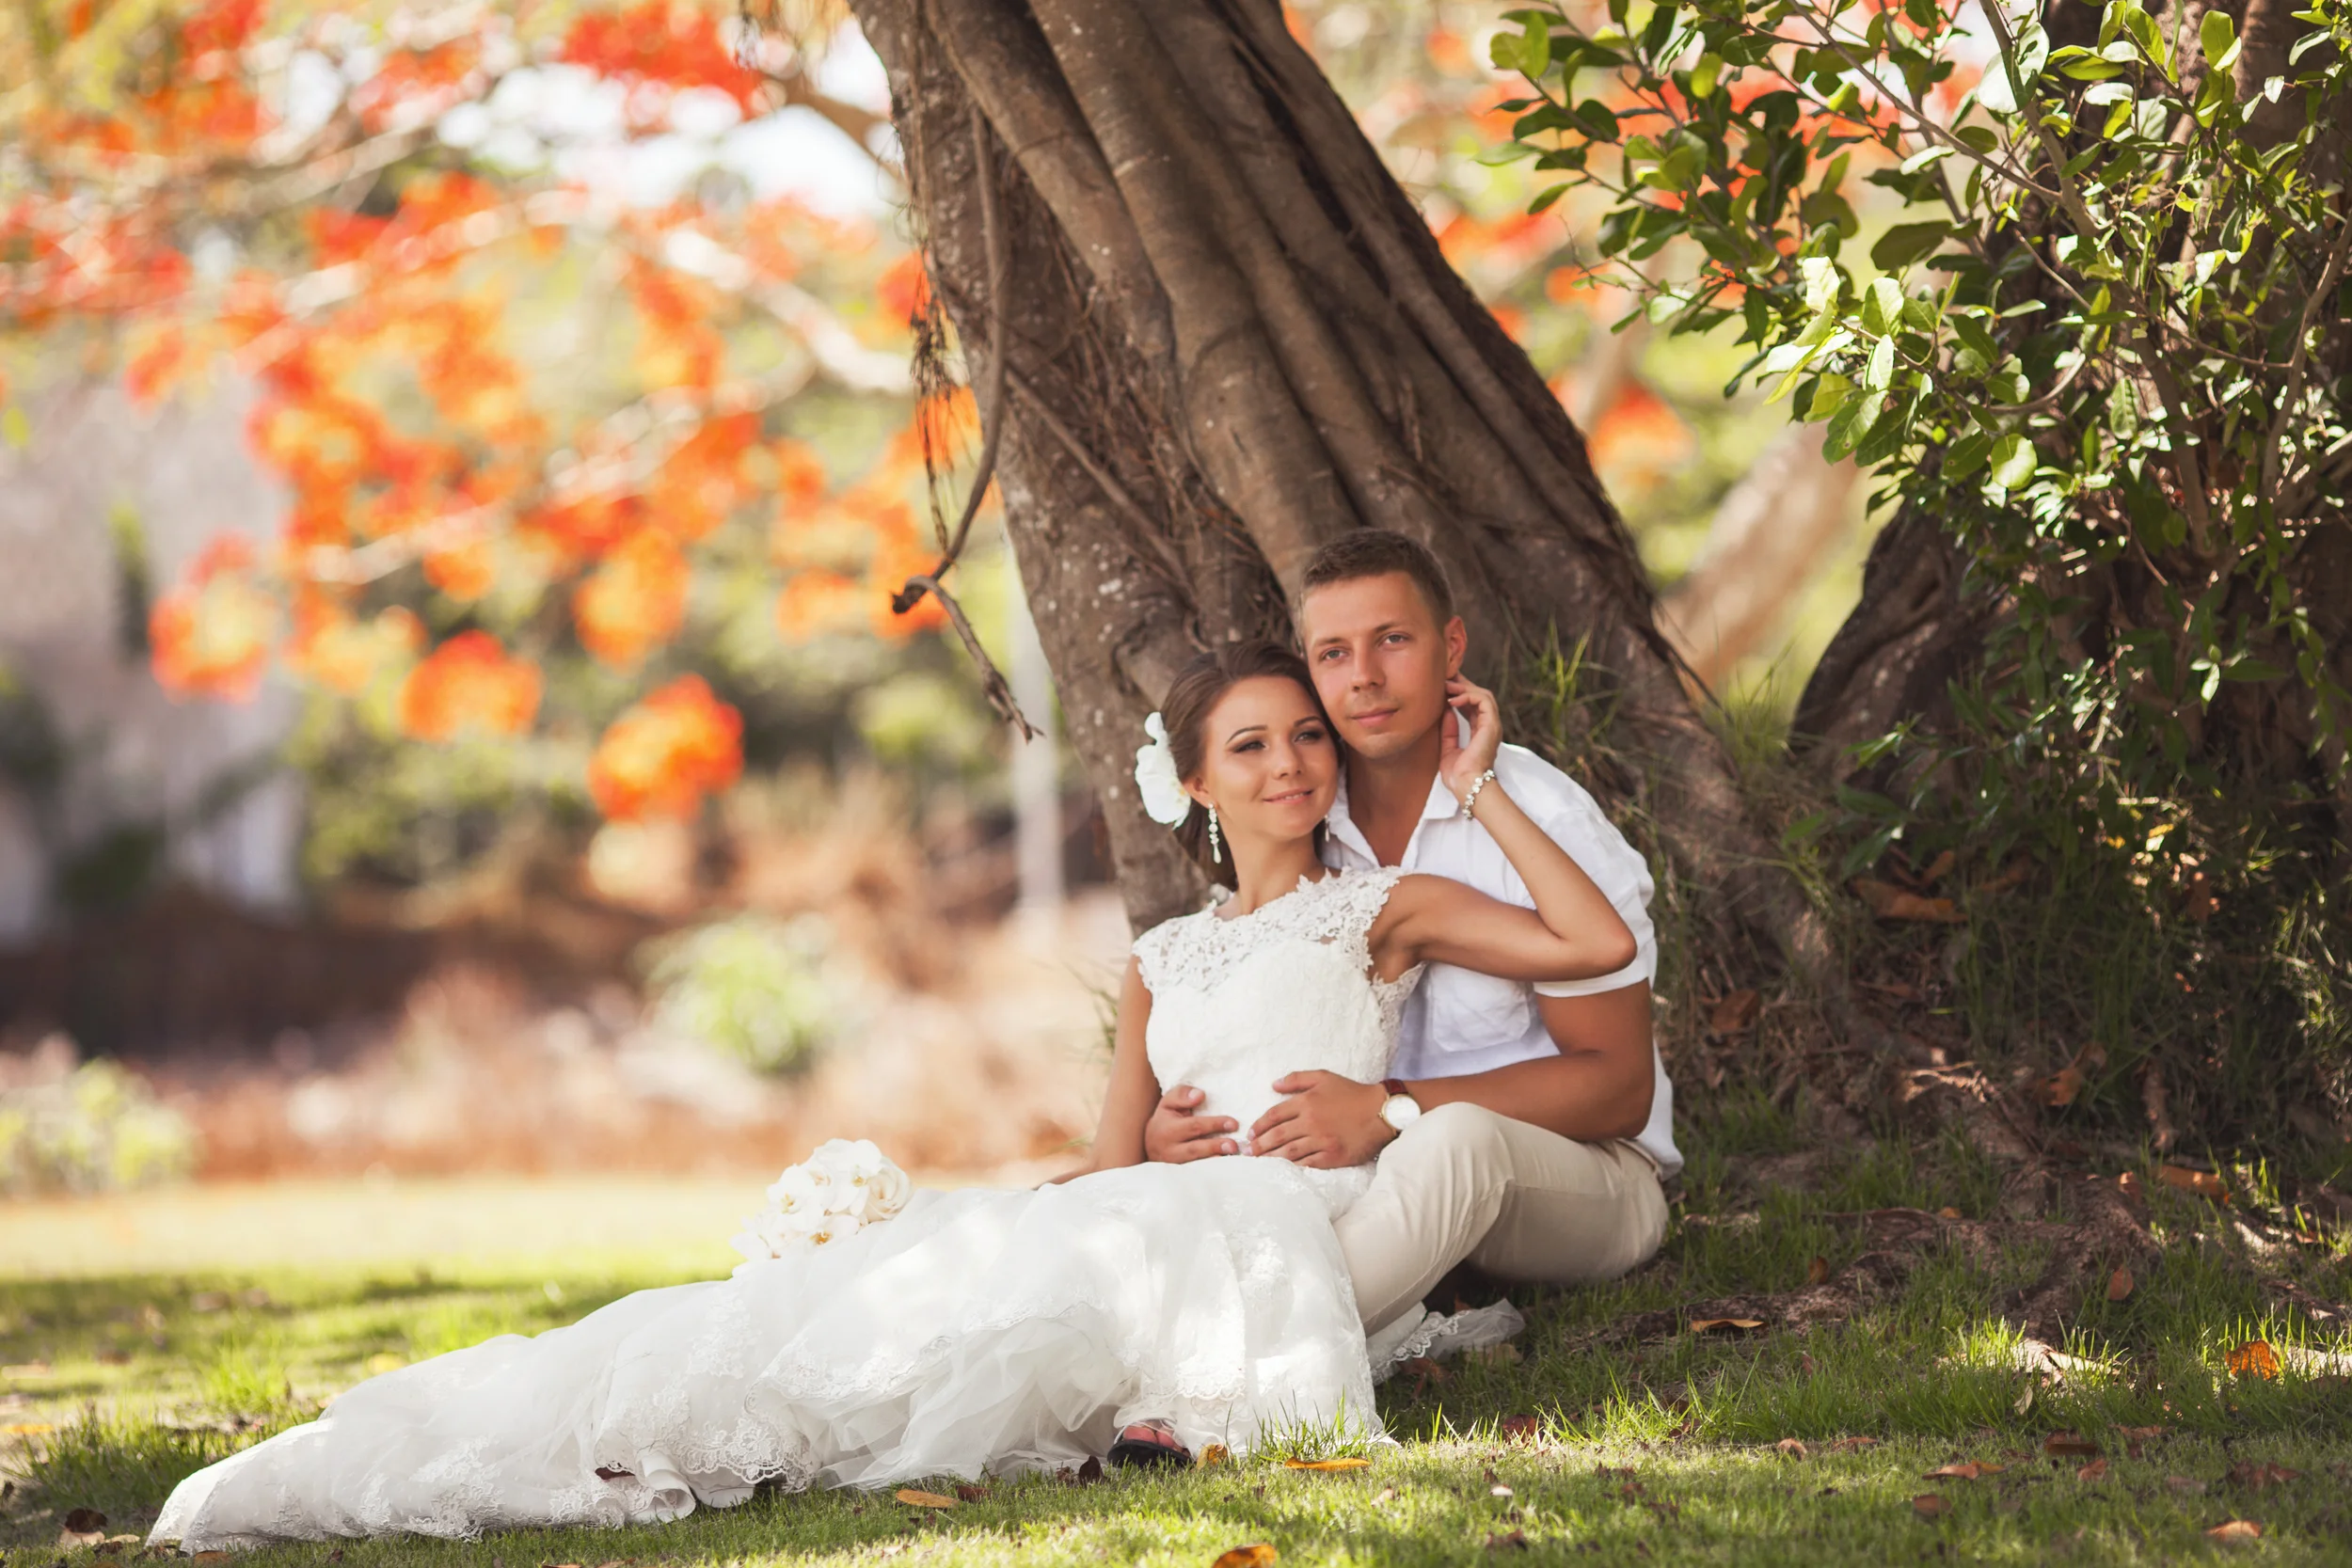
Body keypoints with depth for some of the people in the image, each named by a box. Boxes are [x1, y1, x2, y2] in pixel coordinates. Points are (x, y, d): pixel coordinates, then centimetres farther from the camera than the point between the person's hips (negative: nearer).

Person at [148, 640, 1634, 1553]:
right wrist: (999, 1214, 2)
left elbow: (1597, 942, 4)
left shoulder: (1380, 906, 16)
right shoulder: (1165, 961, 28)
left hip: (1278, 1224, -4)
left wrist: (1483, 789, 7)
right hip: (1146, 1218, 4)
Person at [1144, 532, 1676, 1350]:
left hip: (1583, 1177, -6)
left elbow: (1619, 1087, -16)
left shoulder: (1537, 816, -14)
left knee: (1455, 1138, -38)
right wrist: (1169, 1125, -19)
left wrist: (1393, 1109, -29)